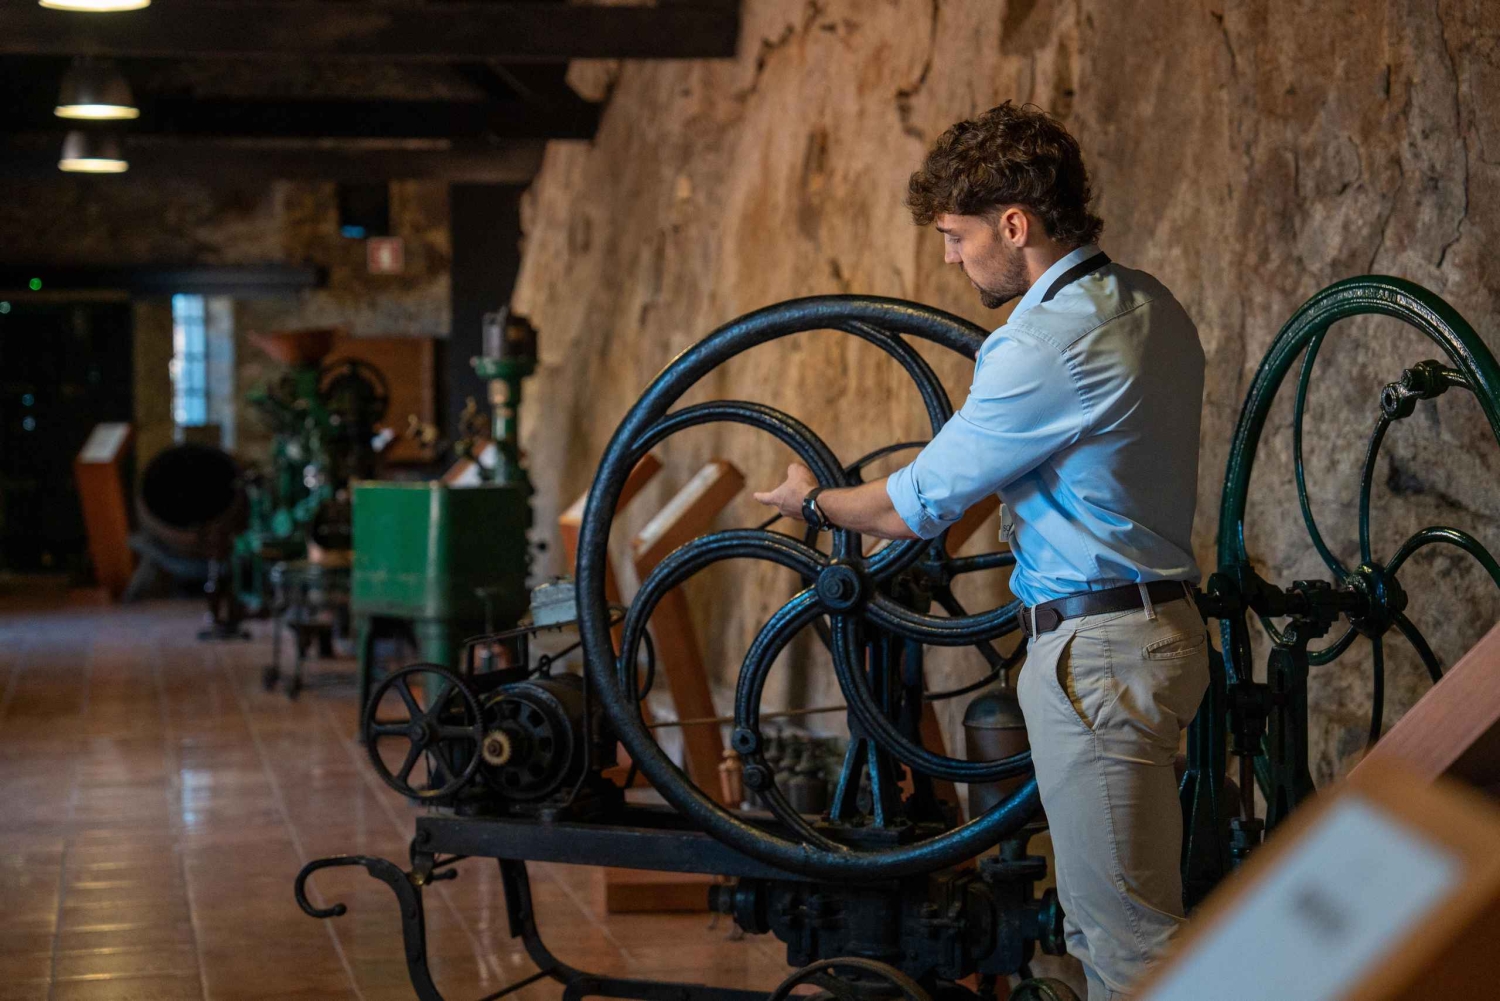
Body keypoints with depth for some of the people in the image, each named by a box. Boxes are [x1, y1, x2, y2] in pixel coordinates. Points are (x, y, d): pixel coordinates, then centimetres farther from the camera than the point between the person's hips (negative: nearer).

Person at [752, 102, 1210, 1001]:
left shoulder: (1048, 345, -20)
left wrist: (813, 501, 6)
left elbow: (917, 506, -12)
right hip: (1161, 623, 10)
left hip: (1096, 655, -10)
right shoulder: (1149, 304, 9)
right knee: (1112, 928, 17)